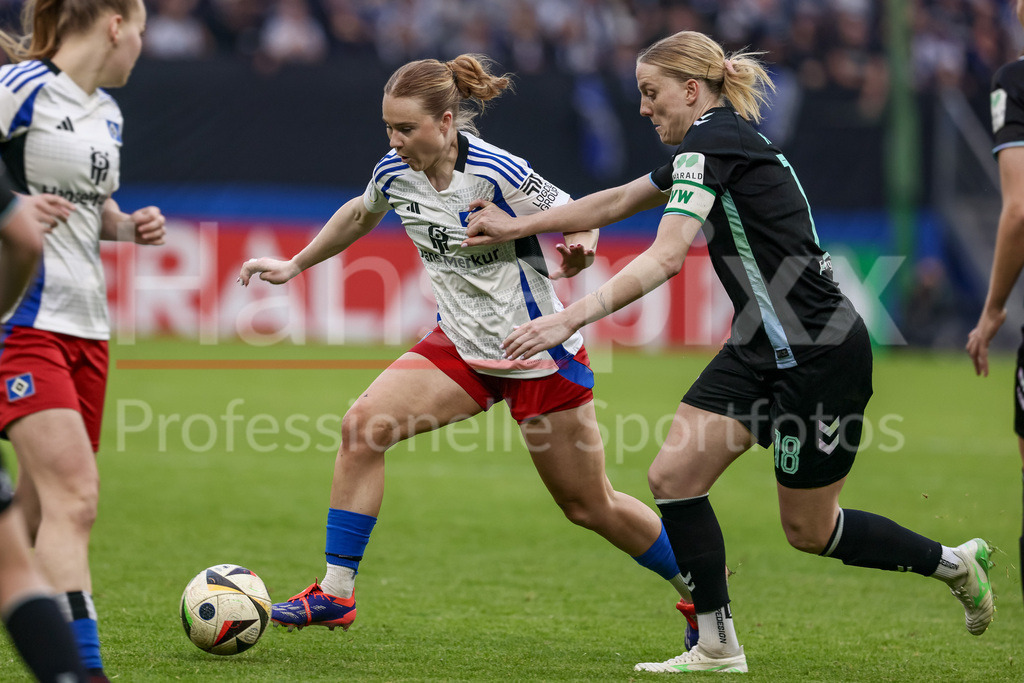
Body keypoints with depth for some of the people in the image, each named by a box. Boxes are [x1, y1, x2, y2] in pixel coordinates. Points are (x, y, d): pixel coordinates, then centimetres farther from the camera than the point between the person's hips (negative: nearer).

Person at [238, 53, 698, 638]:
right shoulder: (395, 173, -5)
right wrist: (295, 266, 22)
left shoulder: (498, 173, -22)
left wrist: (578, 250, -34)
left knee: (590, 506, 4)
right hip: (462, 346, 5)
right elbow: (360, 215, 19)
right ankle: (336, 594, -9)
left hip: (539, 352, -5)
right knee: (363, 425, -16)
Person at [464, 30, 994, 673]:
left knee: (809, 531, 2)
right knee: (673, 475, 1)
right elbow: (617, 201, 25)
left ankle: (954, 562, 20)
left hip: (821, 353, -9)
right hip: (764, 348, 9)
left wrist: (569, 319, -33)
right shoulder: (721, 141, 13)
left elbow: (665, 258, -29)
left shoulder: (711, 143, -17)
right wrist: (517, 226, 24)